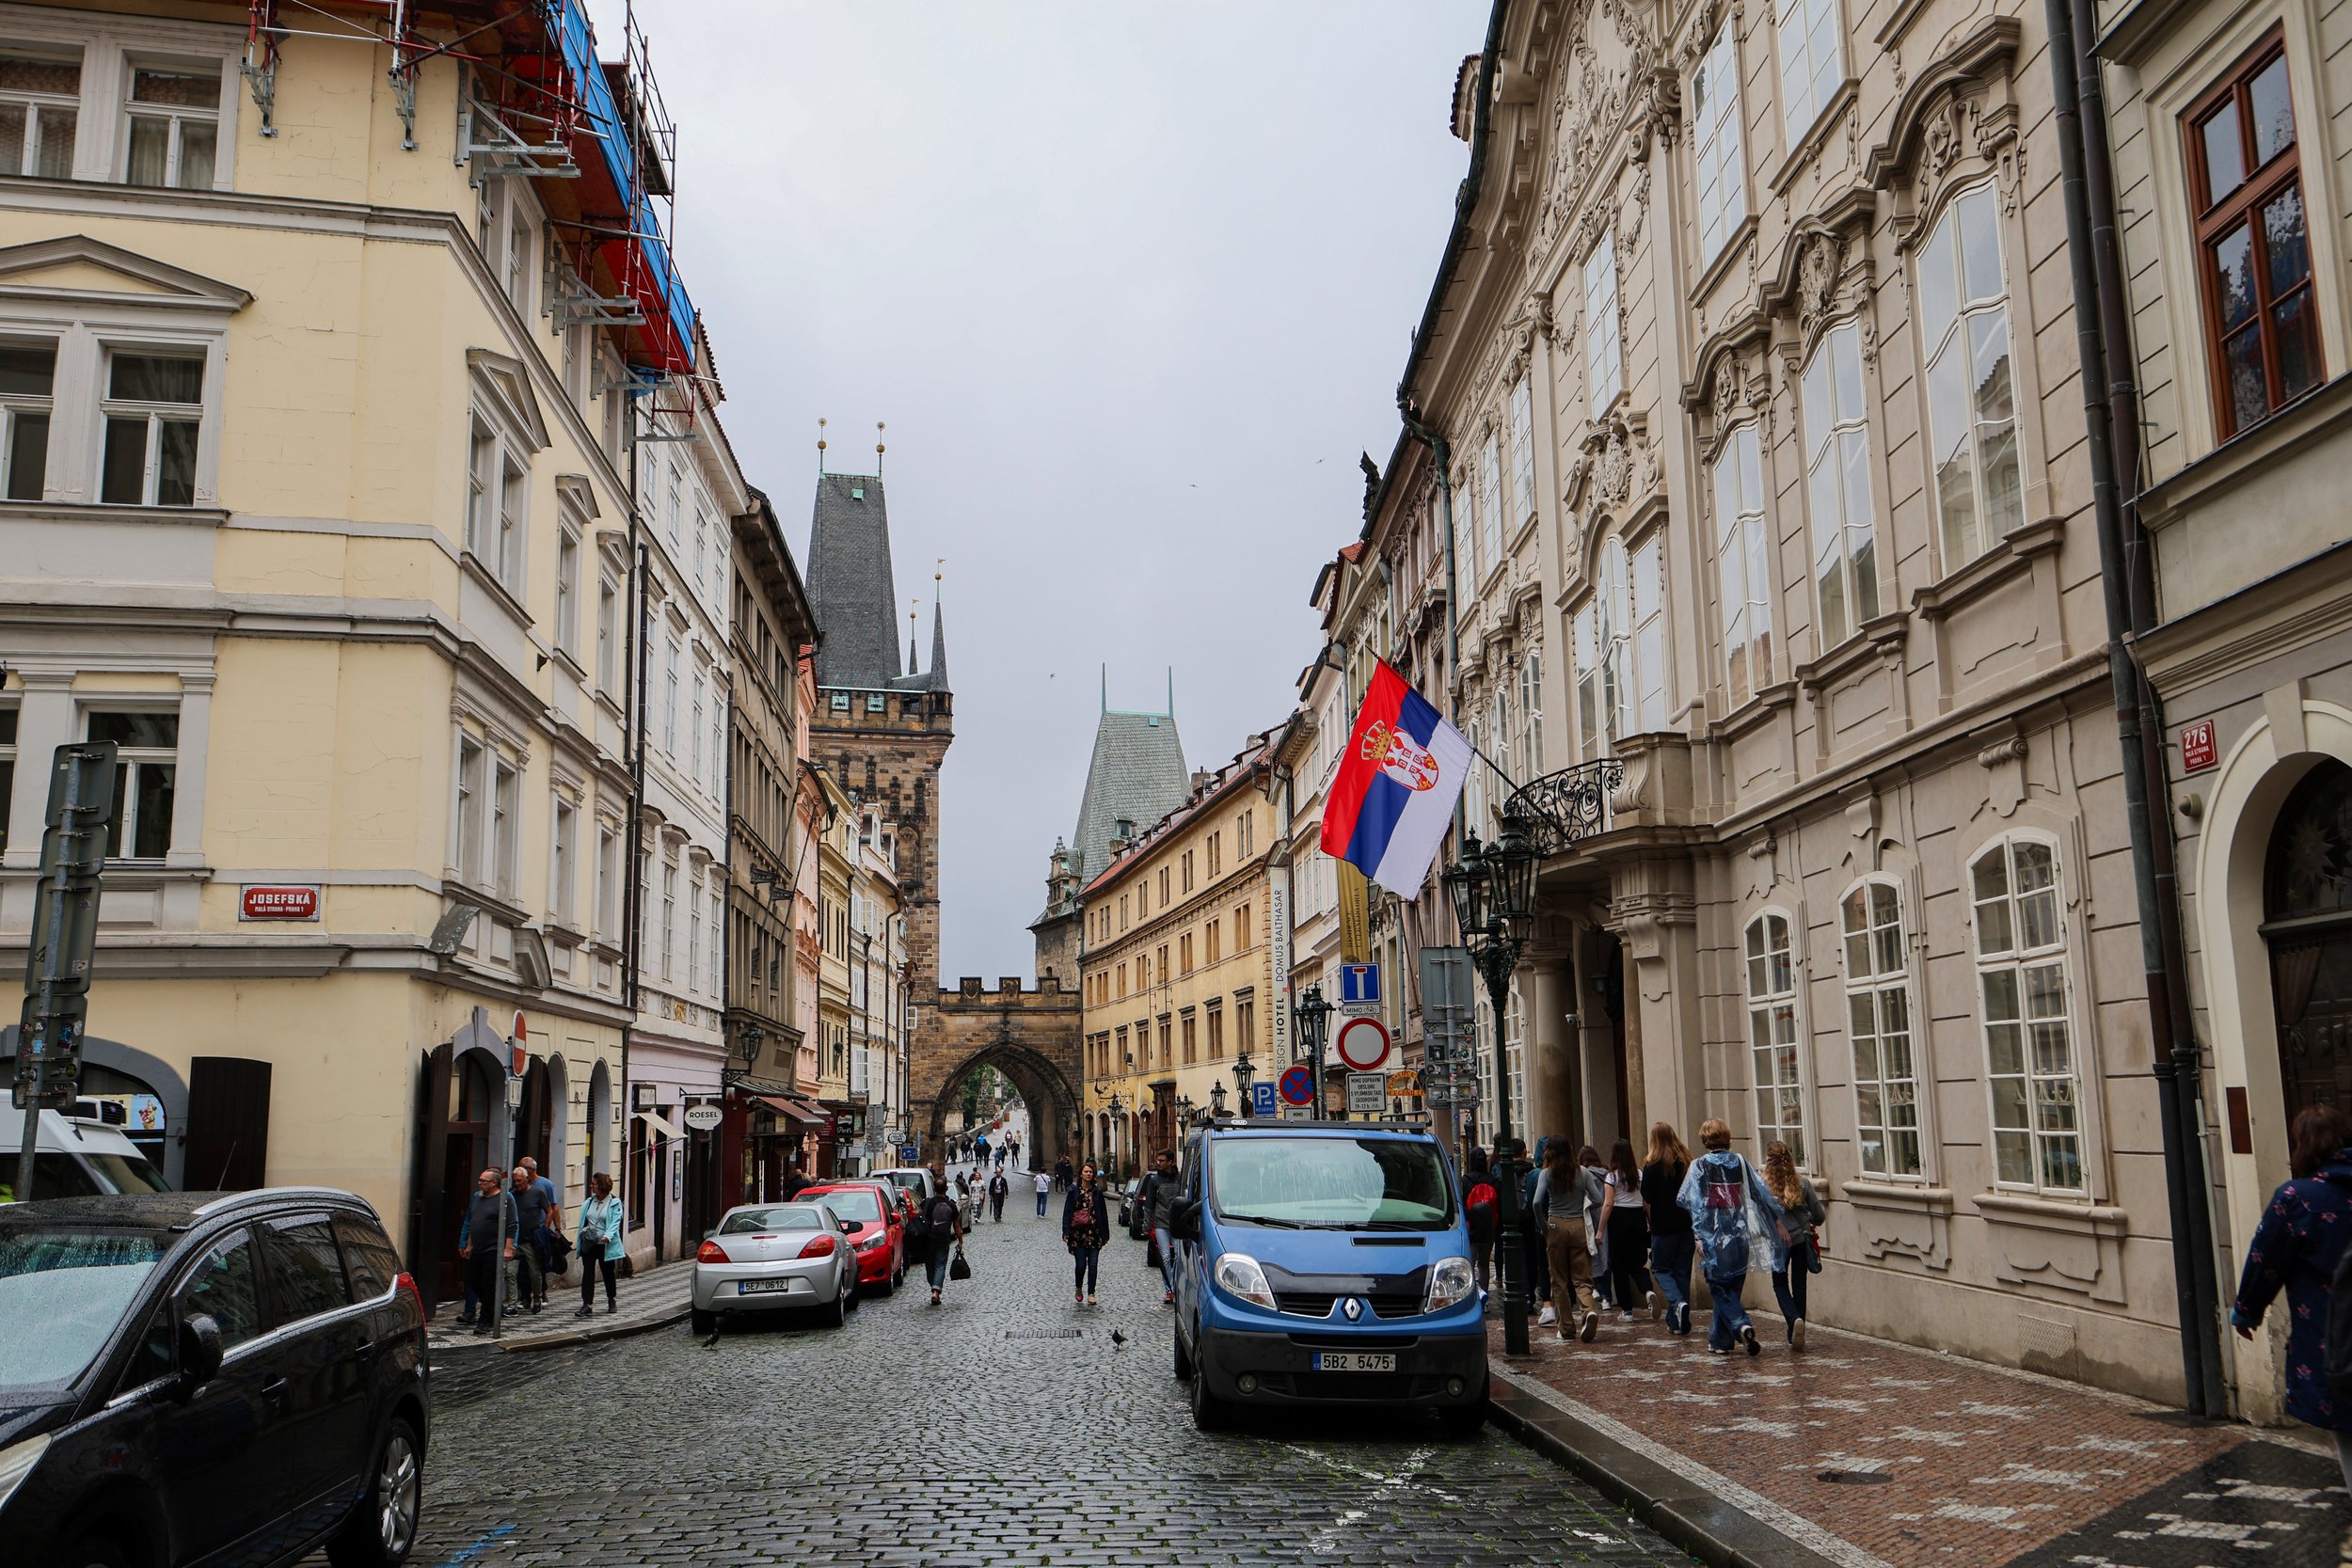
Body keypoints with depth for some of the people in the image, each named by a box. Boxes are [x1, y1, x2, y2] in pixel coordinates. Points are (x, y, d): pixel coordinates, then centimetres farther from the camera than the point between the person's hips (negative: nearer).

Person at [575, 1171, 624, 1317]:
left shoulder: (614, 1203, -6)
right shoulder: (588, 1202, 10)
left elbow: (615, 1223, -14)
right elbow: (583, 1221, 16)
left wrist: (608, 1236, -28)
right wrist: (583, 1231, 4)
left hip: (605, 1245, -4)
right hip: (588, 1243, 4)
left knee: (608, 1273, 10)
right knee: (588, 1273, -6)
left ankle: (612, 1301, 29)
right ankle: (587, 1305, -6)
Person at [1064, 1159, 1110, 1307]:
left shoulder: (1097, 1192, 7)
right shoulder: (1074, 1192, 2)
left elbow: (1103, 1213, 9)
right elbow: (1067, 1212, 0)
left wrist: (1104, 1233, 5)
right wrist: (1066, 1232, -8)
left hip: (1094, 1233, 1)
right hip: (1078, 1233, -1)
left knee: (1093, 1264, -3)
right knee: (1081, 1264, -2)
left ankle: (1091, 1293, 6)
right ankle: (1079, 1288, 23)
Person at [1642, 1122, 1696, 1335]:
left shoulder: (1652, 1166, -10)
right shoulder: (1687, 1163, 4)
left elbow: (1646, 1200, -9)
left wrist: (1652, 1221, 8)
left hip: (1664, 1228, -4)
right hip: (1687, 1226, 5)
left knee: (1660, 1269, 8)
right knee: (1682, 1272, 10)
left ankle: (1678, 1303, -16)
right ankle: (1679, 1322, 11)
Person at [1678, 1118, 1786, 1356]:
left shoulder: (1700, 1165, -6)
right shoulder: (1741, 1161, 4)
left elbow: (1694, 1202, -12)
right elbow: (1763, 1192, 5)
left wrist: (1699, 1235, -13)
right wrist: (1777, 1219, 13)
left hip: (1715, 1237, -4)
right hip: (1740, 1237, 4)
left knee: (1720, 1290, 4)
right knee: (1732, 1288, 14)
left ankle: (1742, 1325, -20)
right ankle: (1720, 1341, 22)